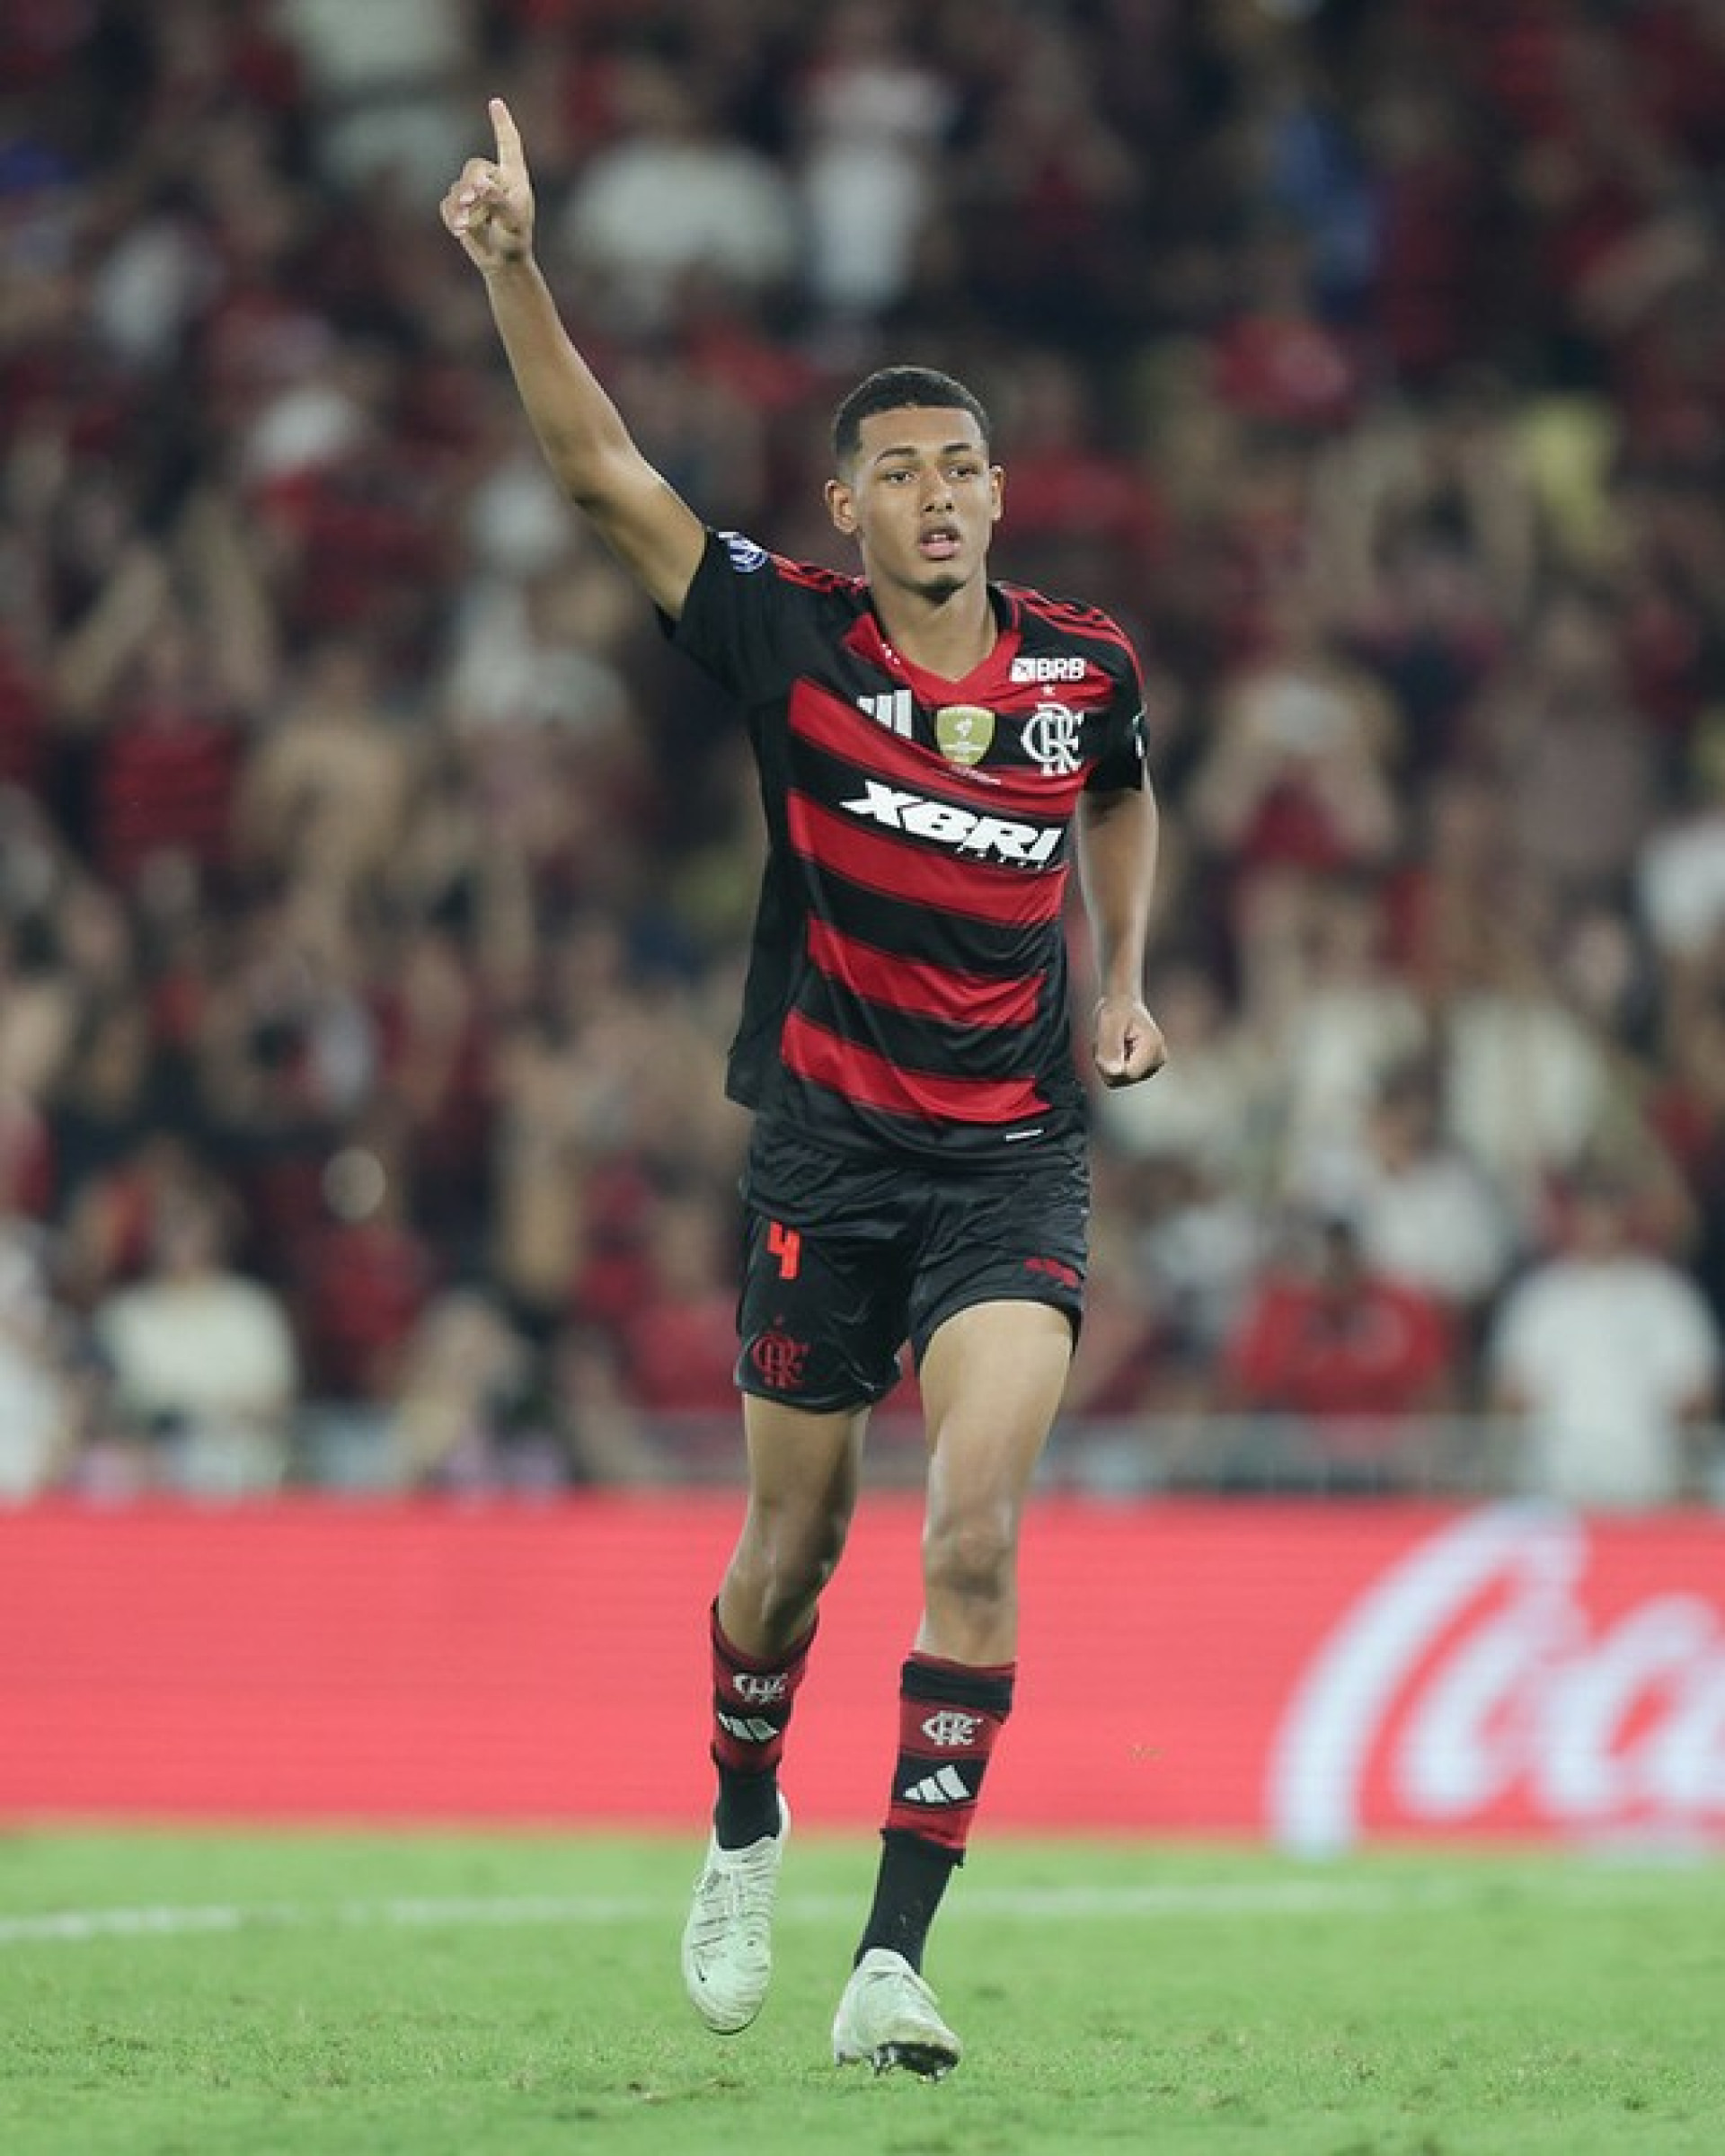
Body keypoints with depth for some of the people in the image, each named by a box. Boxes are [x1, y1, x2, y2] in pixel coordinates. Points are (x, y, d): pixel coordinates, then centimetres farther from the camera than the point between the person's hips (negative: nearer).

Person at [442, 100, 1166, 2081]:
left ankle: (893, 1963, -15)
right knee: (793, 1544, 10)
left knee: (974, 1532, -16)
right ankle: (745, 1833, 40)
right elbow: (601, 471, -13)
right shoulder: (793, 641, -5)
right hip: (826, 1151, -1)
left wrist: (1124, 987, 14)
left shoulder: (1084, 666, 2)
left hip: (1016, 1158, 1)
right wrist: (514, 268, -23)